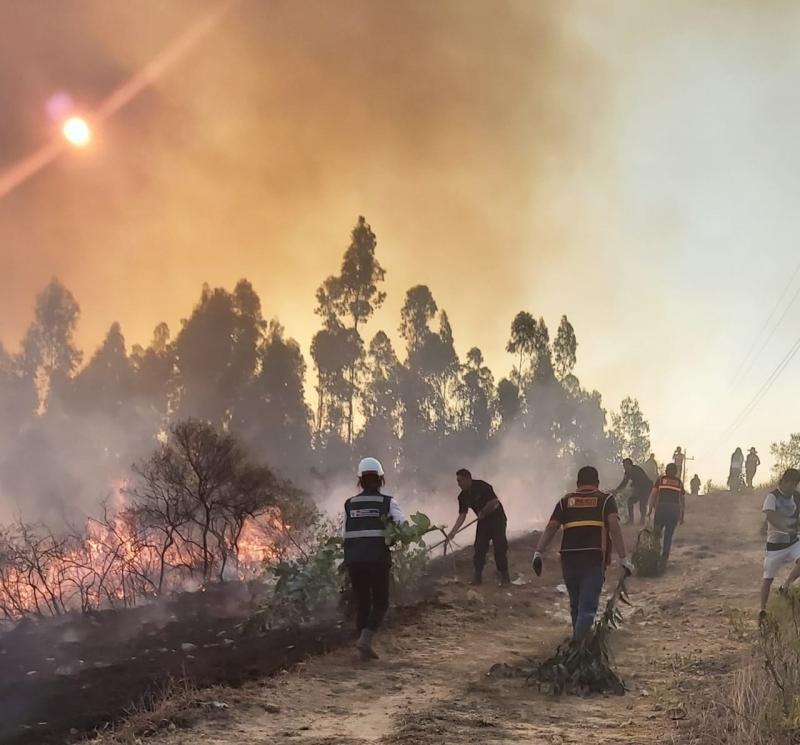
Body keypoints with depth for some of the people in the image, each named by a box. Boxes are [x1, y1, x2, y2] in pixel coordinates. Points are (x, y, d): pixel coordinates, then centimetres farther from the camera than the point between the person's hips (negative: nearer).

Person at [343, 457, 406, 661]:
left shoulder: (350, 504, 7)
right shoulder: (388, 502, -1)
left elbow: (345, 534, 5)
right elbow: (402, 525, -11)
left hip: (353, 560, 3)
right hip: (378, 559, -3)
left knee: (362, 603, 13)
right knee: (380, 603, 10)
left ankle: (365, 650, 13)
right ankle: (365, 638, -12)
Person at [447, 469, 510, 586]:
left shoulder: (482, 486, -22)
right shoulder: (463, 496, -2)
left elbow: (494, 502, -23)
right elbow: (462, 515, -3)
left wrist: (483, 513, -15)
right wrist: (453, 531, -13)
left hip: (497, 518, -6)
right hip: (483, 522, 6)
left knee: (500, 547, -8)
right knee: (479, 548, -1)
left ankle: (504, 575, 2)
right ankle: (477, 575, 6)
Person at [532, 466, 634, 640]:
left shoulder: (565, 501, 15)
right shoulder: (606, 500, 9)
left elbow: (550, 528, 4)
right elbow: (614, 527, -6)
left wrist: (538, 553, -1)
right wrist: (623, 559, -9)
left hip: (569, 559, 3)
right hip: (594, 560, -3)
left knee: (575, 604, 21)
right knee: (588, 606, -6)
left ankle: (577, 638, 34)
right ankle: (578, 644, -23)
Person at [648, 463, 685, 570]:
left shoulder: (660, 480, 12)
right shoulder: (679, 483, 17)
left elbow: (653, 496, 3)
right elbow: (682, 501, 17)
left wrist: (650, 509, 9)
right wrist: (682, 516, 23)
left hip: (661, 508, -2)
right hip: (675, 509, 2)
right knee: (668, 536, 8)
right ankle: (664, 559, 6)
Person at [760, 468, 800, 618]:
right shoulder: (773, 496, -15)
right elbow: (769, 516, -31)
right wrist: (785, 529, -43)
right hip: (775, 544, -4)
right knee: (768, 578, 4)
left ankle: (786, 587, -3)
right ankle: (763, 609, 18)